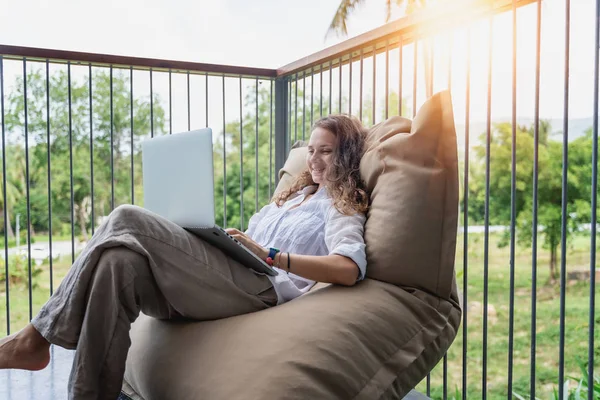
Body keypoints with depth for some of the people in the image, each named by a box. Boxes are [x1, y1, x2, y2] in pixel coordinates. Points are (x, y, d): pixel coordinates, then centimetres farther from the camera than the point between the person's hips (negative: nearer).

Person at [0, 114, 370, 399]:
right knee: (122, 260, -22)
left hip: (261, 289, -7)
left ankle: (41, 335, -12)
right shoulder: (295, 194, 33)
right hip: (228, 276, 7)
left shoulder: (341, 207, 8)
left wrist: (270, 255, -20)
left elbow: (350, 269, -14)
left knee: (127, 221, -21)